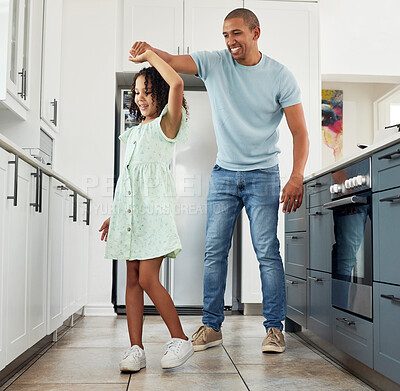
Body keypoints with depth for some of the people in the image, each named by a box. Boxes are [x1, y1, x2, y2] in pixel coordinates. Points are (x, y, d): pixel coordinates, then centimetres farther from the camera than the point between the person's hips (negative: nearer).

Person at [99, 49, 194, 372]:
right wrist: (114, 216, 20)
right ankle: (136, 350, 8)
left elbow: (176, 83, -16)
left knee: (148, 279, -12)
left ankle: (180, 340, 3)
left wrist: (149, 54, -3)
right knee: (133, 280, 3)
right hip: (129, 208, 7)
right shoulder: (134, 132, 22)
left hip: (154, 207, -7)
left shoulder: (166, 124, 2)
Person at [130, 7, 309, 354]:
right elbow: (173, 62, -9)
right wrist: (149, 50, -32)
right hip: (224, 173, 3)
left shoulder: (280, 76, -5)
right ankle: (212, 326, 13)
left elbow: (300, 133, -7)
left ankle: (275, 328, 8)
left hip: (263, 174, -2)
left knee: (267, 251, -4)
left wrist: (297, 177, -20)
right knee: (214, 251, 2)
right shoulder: (214, 63, 2)